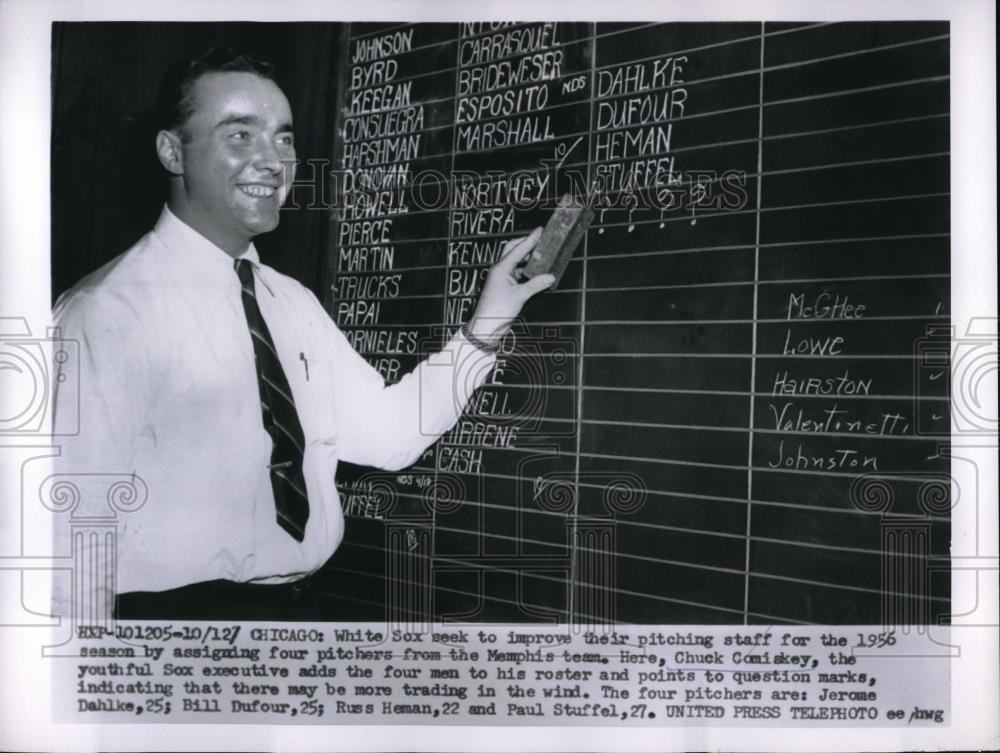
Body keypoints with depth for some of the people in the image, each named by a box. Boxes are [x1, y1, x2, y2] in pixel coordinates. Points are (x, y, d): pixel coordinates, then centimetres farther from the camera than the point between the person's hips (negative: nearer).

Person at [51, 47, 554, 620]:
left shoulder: (295, 303, 7)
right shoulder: (108, 311, -16)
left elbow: (386, 435, 5)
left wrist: (487, 325, -3)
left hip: (294, 607, 7)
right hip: (171, 606, -6)